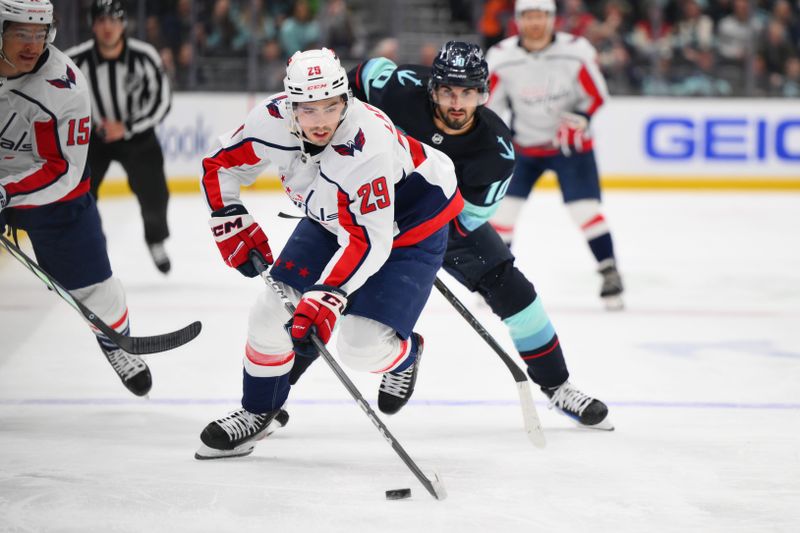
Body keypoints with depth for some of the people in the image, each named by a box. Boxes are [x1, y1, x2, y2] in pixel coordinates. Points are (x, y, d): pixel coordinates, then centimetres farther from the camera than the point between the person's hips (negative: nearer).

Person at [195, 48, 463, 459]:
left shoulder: (367, 146, -40)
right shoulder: (272, 120, -22)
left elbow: (368, 241, -38)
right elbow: (221, 165, -3)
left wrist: (326, 298, -44)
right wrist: (231, 224, -11)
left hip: (412, 222, -6)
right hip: (331, 220, 6)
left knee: (362, 347, -16)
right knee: (272, 313, -2)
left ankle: (404, 355, 22)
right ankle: (259, 411, 22)